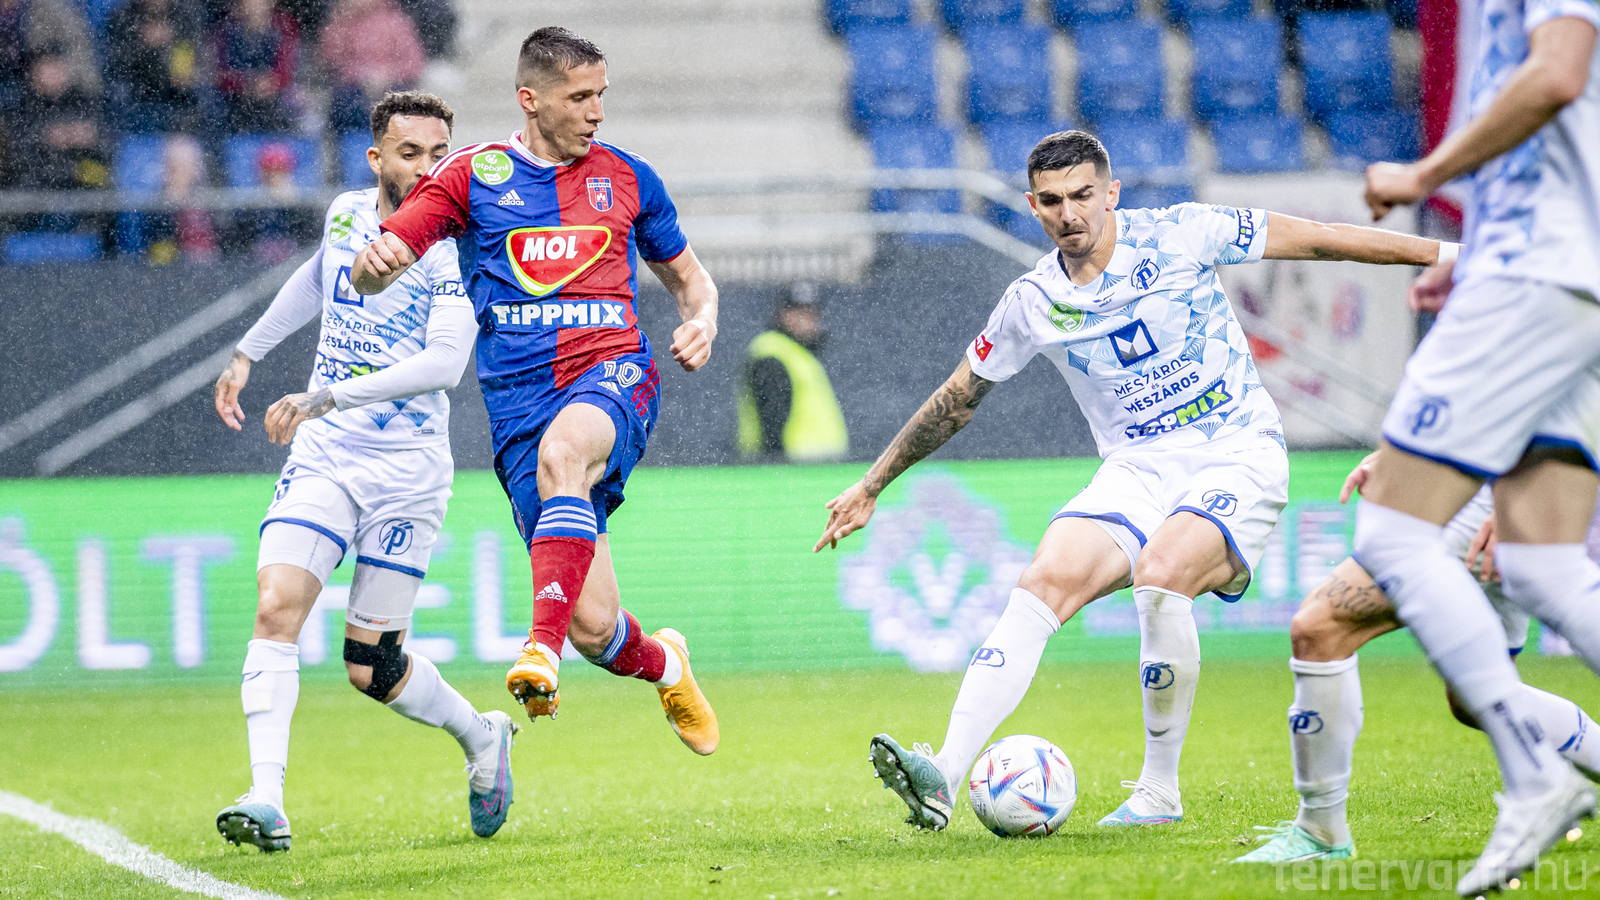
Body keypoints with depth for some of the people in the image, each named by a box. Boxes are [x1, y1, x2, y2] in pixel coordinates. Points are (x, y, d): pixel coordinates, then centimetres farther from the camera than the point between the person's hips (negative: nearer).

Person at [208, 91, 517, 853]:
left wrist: (329, 397, -24)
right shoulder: (346, 215, 7)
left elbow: (445, 362, -20)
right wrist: (248, 353, 34)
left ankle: (481, 737, 29)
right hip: (321, 456, 4)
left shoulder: (452, 248, -11)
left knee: (370, 668, 0)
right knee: (276, 609, -18)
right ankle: (265, 802, -22)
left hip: (406, 467, -4)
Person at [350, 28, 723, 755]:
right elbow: (369, 273, 1)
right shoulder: (473, 175, 7)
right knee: (594, 626, -8)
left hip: (614, 374, 0)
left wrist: (702, 322, 2)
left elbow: (689, 277, 26)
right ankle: (663, 666, 28)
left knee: (562, 447, -40)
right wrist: (375, 261, -25)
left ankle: (544, 646, -44)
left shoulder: (627, 177, 13)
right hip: (520, 406, 0)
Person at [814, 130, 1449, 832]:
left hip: (1236, 454, -4)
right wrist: (871, 486, 20)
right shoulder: (1031, 304, 4)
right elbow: (955, 401, 18)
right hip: (1135, 473, 4)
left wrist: (1441, 253, -1)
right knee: (1043, 582, -21)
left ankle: (1160, 790, -17)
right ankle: (942, 780, -30)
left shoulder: (1179, 236, -6)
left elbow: (1317, 240, -1)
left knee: (1160, 574, -32)